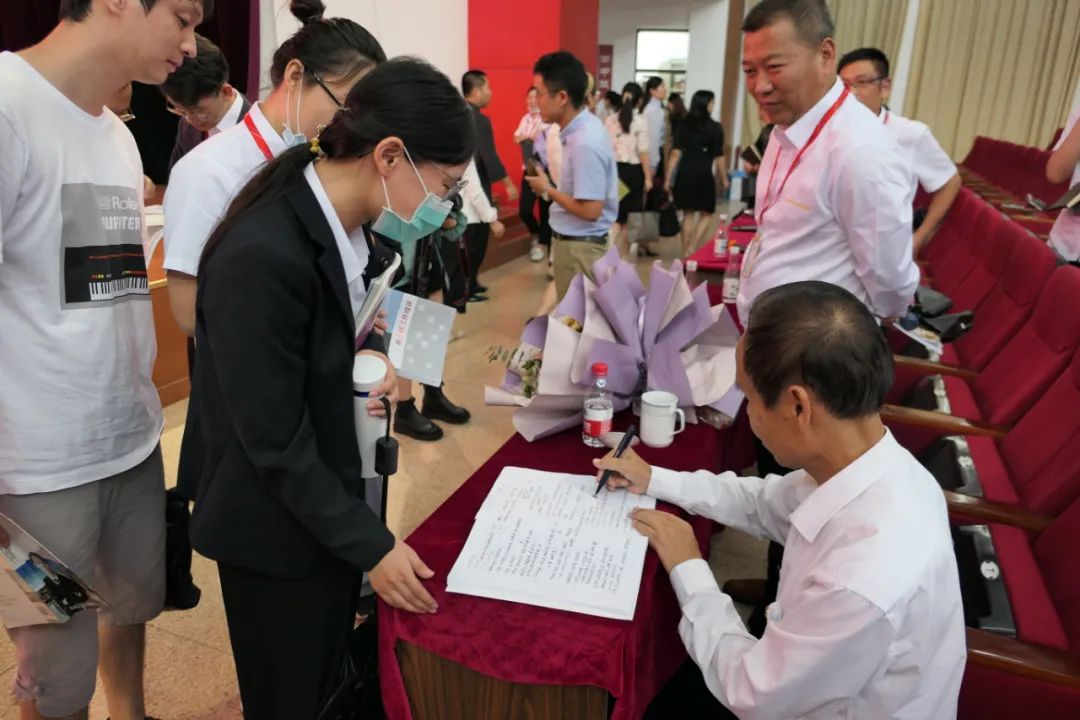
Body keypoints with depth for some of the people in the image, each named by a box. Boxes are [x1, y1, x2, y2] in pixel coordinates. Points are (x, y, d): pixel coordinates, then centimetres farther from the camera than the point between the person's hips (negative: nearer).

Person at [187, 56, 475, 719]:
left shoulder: (349, 227, -3)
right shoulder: (261, 256, -29)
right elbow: (275, 442, -25)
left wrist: (370, 357, -3)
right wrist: (372, 545, -19)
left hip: (334, 499, 8)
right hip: (279, 528, -7)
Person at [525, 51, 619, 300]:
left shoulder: (586, 143, -25)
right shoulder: (581, 128, 4)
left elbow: (590, 211, -25)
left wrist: (547, 189, -14)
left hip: (579, 245, -9)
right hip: (574, 240, 9)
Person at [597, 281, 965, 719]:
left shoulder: (864, 582, -40)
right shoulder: (871, 468, -17)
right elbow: (770, 504, 5)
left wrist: (686, 569, -12)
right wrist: (655, 480, 7)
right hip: (798, 681, 6)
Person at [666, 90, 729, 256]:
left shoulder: (683, 125, 4)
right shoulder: (715, 128, -4)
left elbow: (675, 153, -1)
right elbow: (719, 157, -5)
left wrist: (667, 178, 2)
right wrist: (724, 179, 7)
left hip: (685, 174, 4)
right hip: (704, 175, -3)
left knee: (688, 214, 14)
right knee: (707, 214, 12)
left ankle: (686, 253, 18)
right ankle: (692, 249, -1)